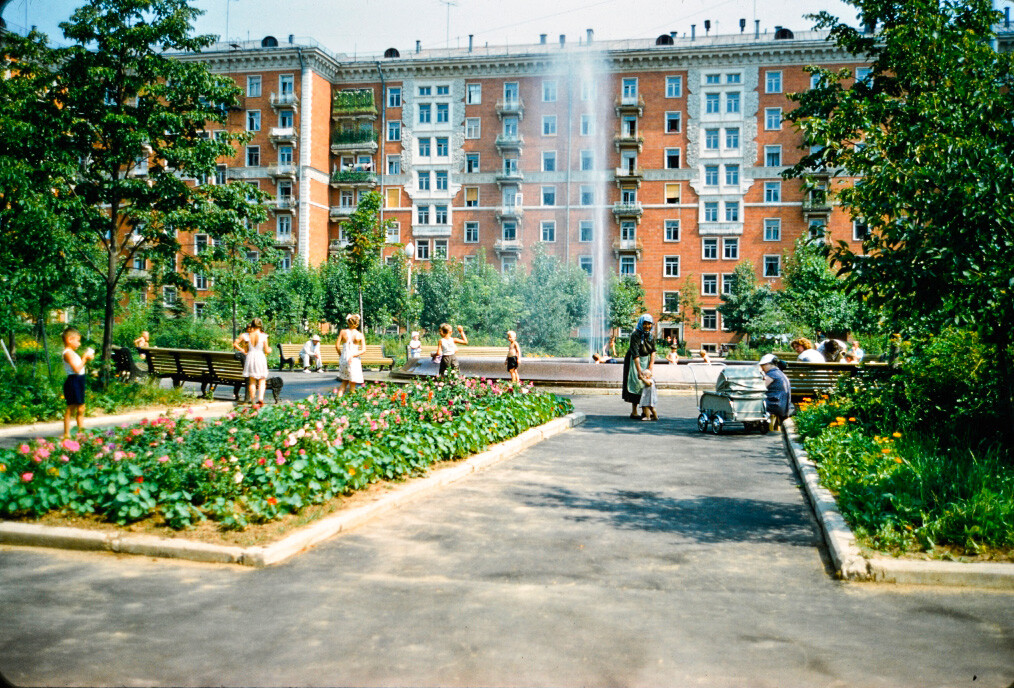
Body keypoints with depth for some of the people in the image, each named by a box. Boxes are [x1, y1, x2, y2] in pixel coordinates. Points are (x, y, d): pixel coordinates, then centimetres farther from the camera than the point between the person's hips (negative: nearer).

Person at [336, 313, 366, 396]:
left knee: (344, 381, 20)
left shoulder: (343, 332, -1)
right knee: (352, 384, 6)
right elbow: (364, 350, -11)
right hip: (354, 361, -3)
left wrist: (340, 355, 12)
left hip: (343, 359, 3)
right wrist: (353, 355, -10)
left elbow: (337, 346, -2)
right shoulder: (360, 335, -5)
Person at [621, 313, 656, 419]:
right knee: (636, 383, -9)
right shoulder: (635, 335, -24)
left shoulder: (651, 335, -4)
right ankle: (634, 412, -5)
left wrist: (651, 366, -14)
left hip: (647, 360, 6)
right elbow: (635, 355, -29)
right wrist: (639, 371, -33)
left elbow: (653, 351, -3)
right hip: (634, 362, -6)